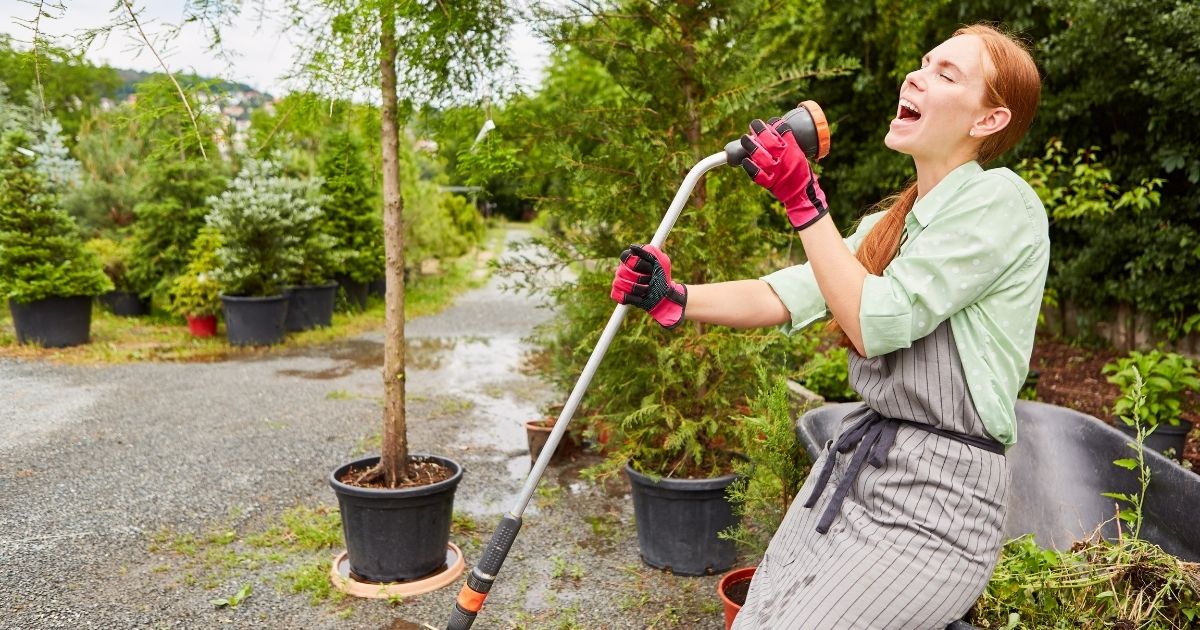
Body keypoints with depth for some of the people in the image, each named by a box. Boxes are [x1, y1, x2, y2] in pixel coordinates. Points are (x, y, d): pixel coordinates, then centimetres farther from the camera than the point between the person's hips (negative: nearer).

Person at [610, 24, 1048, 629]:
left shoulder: (999, 200, -11)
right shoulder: (891, 223, 14)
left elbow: (877, 323, -18)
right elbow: (782, 296, 3)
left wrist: (802, 199, -18)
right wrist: (673, 298, -10)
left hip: (935, 499, -7)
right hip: (852, 464, 7)